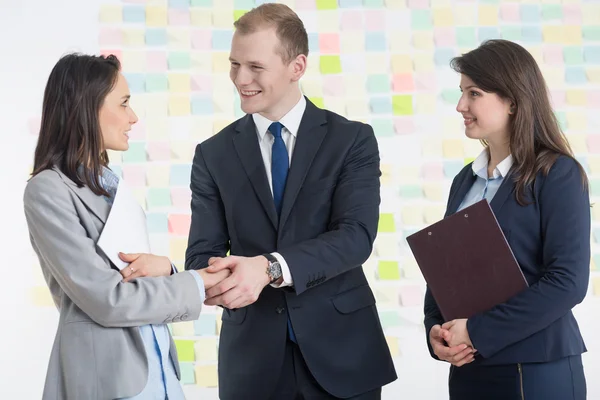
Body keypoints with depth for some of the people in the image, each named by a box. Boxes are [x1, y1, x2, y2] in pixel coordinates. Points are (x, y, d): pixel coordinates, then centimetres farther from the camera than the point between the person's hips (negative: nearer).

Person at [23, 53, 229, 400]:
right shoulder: (49, 191, -13)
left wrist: (163, 266, -8)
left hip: (157, 366, 7)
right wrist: (196, 286, -10)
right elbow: (108, 300, -18)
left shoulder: (111, 183, 12)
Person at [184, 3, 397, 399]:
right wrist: (214, 278, -25)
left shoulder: (352, 139, -2)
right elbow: (202, 253, -1)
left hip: (342, 349, -1)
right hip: (253, 357, 1)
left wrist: (269, 267, -29)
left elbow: (356, 235, -14)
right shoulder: (214, 154, 5)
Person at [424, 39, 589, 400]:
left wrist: (478, 332, -18)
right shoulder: (466, 180, 11)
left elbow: (568, 282, -17)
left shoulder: (559, 175, -8)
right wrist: (435, 329, -7)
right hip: (467, 368, 6)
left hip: (537, 371, -6)